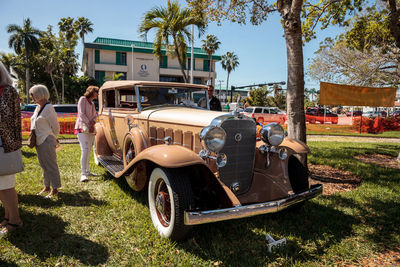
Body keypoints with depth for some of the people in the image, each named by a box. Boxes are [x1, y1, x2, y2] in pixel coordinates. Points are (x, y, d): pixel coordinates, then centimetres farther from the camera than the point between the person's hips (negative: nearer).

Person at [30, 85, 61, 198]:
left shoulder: (48, 108, -14)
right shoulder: (38, 107, 11)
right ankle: (47, 187, 28)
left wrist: (52, 139, 1)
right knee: (44, 165, 16)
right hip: (38, 141, 9)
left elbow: (55, 127, -10)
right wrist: (33, 137, 14)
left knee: (51, 165, -1)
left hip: (47, 141, -9)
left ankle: (55, 189, 8)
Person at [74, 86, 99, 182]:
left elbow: (95, 114, 12)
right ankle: (83, 173, -18)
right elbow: (81, 114, -11)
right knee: (84, 150, -17)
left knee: (89, 150, 8)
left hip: (91, 130, 8)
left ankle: (87, 171, 14)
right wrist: (89, 124, -14)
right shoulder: (83, 99, -3)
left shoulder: (92, 103, 19)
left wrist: (93, 122, -9)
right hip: (82, 128, -8)